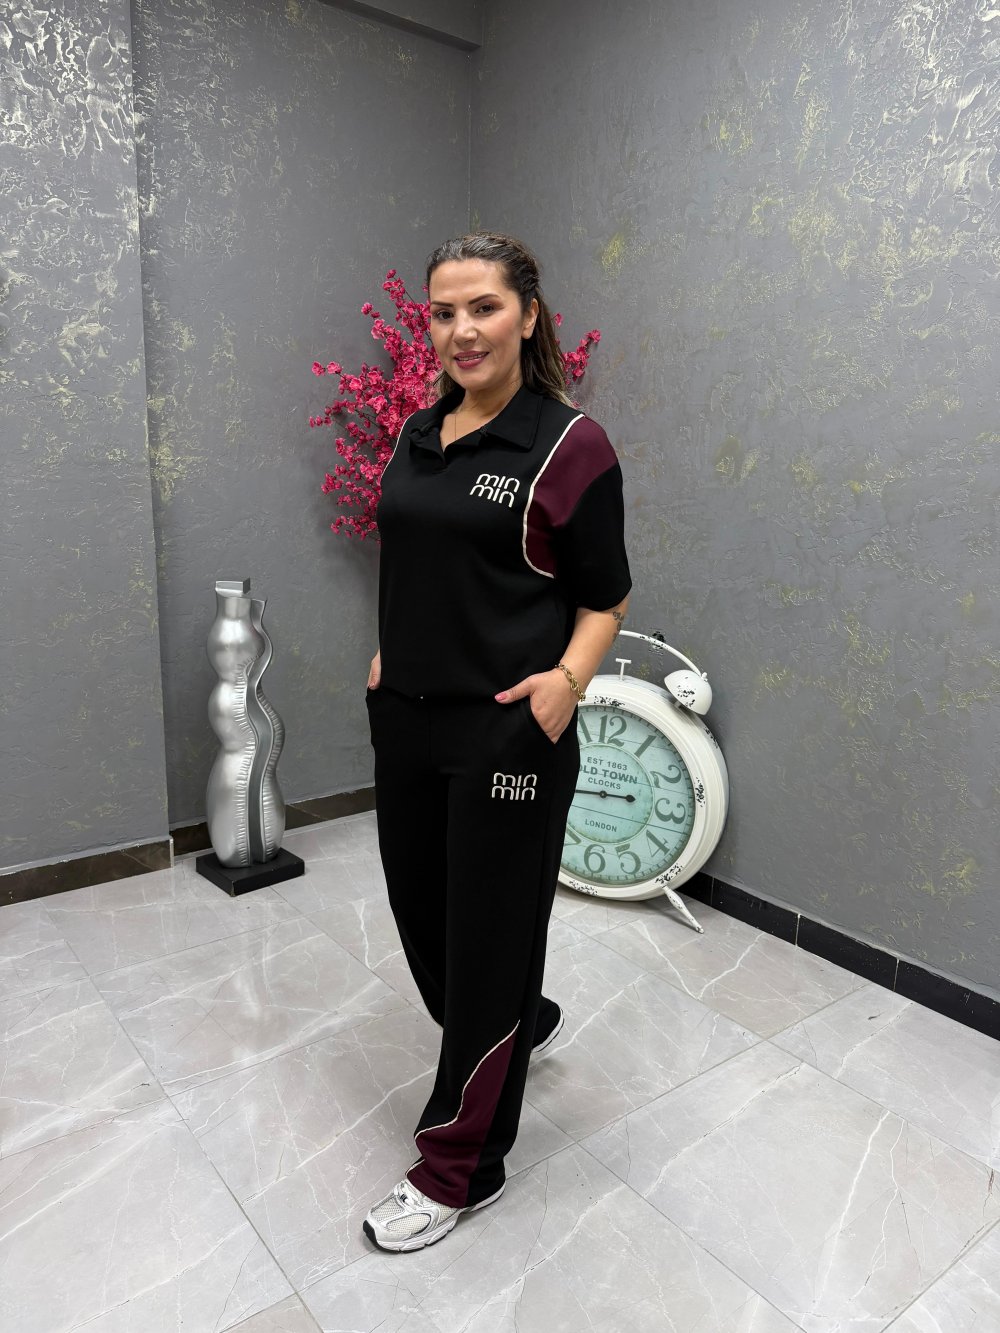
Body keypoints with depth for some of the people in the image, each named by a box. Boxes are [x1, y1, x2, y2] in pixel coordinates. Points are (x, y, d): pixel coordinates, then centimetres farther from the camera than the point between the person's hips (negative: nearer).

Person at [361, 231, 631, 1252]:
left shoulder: (568, 443, -10)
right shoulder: (417, 434, 10)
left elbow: (604, 596, -7)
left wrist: (568, 677, -23)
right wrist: (390, 660, 10)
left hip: (507, 734, -7)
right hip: (406, 720, 7)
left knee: (488, 933, 6)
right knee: (419, 909, 19)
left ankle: (459, 1167, 28)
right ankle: (523, 1023, 50)